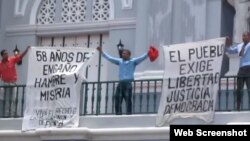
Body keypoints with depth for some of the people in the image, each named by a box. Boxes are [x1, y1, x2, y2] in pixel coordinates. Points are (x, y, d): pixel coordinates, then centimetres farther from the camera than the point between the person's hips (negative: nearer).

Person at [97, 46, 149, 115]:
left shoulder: (133, 61, 7)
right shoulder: (120, 61, 17)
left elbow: (142, 58, -2)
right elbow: (109, 58, 22)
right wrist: (101, 52, 22)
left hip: (128, 83, -4)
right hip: (121, 83, 4)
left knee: (128, 98, -7)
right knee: (117, 98, 1)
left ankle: (129, 113, -4)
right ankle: (118, 113, 7)